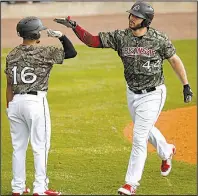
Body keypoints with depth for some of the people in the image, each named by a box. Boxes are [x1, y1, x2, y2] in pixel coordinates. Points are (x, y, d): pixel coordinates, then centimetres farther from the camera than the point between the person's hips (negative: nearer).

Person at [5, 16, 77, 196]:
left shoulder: (12, 55, 6)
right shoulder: (44, 52, -8)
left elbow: (9, 85, 8)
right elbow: (72, 52, -2)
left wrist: (9, 107, 14)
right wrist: (60, 35, 6)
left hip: (15, 102, 5)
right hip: (36, 102, -5)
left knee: (18, 147, 11)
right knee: (40, 147, 2)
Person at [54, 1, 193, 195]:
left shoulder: (159, 38, -15)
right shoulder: (120, 37, -9)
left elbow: (174, 59, -4)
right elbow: (92, 40, -13)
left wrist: (186, 85, -4)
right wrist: (74, 26, -27)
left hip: (153, 94, -5)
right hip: (132, 93, 5)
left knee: (139, 137, -9)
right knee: (146, 130, 24)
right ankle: (166, 152, 56)